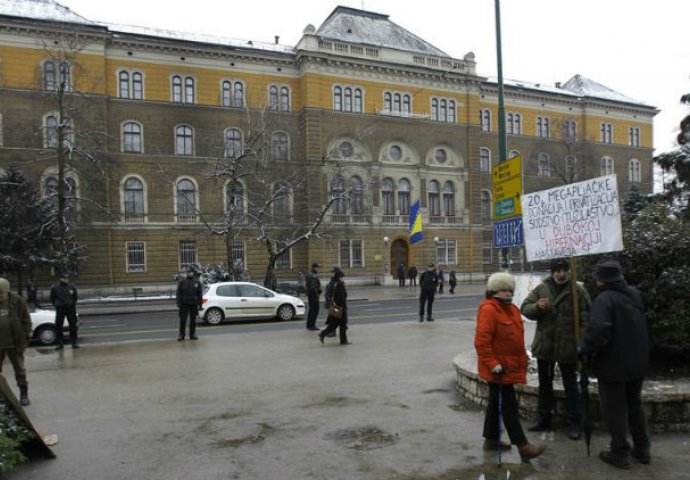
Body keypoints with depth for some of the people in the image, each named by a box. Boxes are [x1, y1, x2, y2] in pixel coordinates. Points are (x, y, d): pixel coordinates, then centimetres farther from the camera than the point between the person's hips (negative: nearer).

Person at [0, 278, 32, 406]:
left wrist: (26, 336, -5)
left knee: (20, 370, 8)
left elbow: (26, 319, 0)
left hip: (14, 342, -2)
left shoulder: (16, 300, -6)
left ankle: (24, 395, 20)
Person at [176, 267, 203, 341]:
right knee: (183, 320, -1)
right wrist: (178, 302, -8)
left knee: (193, 320, 7)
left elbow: (200, 294, 7)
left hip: (194, 304, 2)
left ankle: (192, 334, 15)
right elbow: (178, 293, 0)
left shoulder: (197, 282, 6)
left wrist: (200, 303, 2)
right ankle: (181, 335, 5)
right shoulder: (182, 282, 1)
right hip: (184, 304, -2)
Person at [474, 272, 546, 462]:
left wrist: (522, 360, 23)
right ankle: (522, 446, 2)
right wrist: (493, 364, -25)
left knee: (497, 402, 17)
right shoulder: (488, 309, -19)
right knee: (509, 405, -4)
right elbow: (481, 341, -24)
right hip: (498, 368, -10)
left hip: (510, 366, 10)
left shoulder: (511, 309, 11)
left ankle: (491, 439, 28)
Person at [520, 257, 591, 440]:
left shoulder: (578, 291, -7)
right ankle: (543, 418, 29)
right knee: (544, 384, 16)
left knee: (571, 386, 7)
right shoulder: (541, 289, 1)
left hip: (568, 347, -3)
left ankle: (575, 423, 18)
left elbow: (586, 319, -9)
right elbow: (525, 308, 2)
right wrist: (537, 306, -20)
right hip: (544, 345, 4)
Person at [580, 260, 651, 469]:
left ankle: (620, 453, 14)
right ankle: (642, 449, 30)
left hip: (613, 364, -8)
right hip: (637, 362, 8)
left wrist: (585, 350, -21)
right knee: (635, 405, 21)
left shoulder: (604, 299, -23)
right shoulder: (634, 294, 5)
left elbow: (598, 329, -35)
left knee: (614, 409, 6)